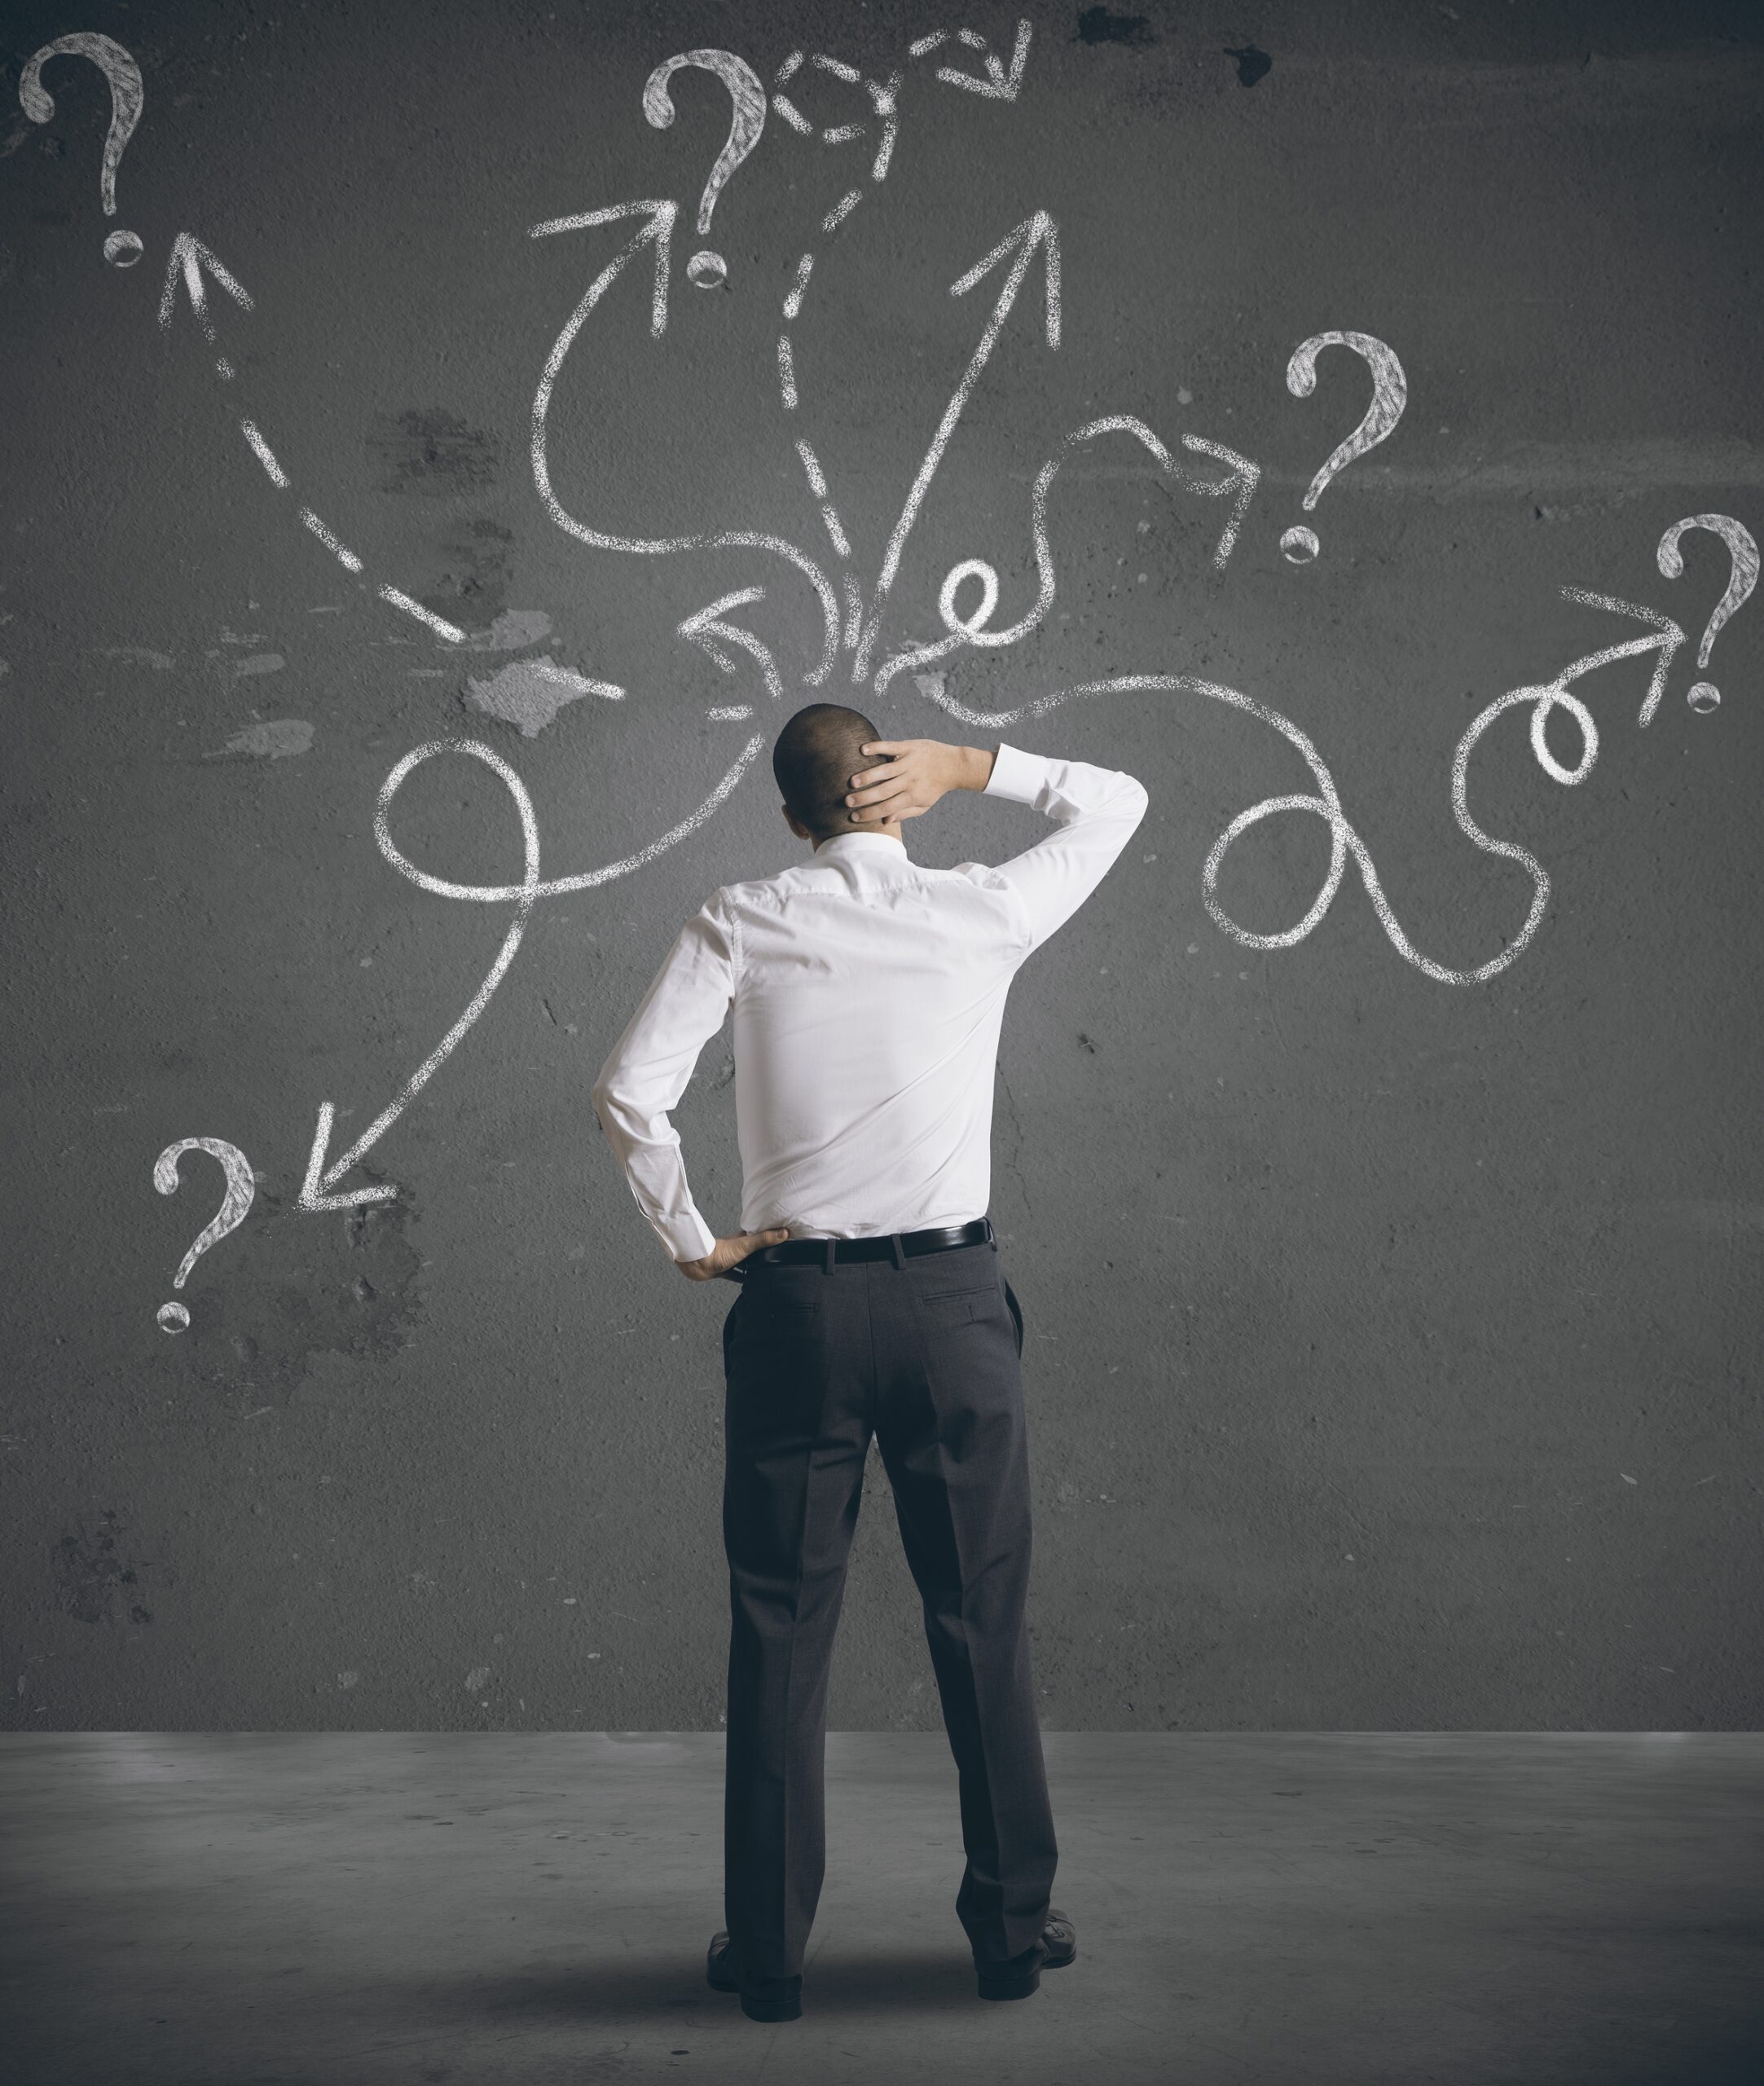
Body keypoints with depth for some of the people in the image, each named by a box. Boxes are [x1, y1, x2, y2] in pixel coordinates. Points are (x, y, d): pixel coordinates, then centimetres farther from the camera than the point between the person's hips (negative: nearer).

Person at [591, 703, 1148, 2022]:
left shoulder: (741, 927, -1)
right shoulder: (983, 916, -1)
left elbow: (630, 1094, -9)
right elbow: (1115, 803, 15)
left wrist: (691, 1242, 2)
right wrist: (970, 765, 6)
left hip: (796, 1301, 0)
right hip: (951, 1297, 0)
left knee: (782, 1629, 8)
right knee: (983, 1621, 9)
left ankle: (768, 1948, 14)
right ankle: (1013, 1927, 19)